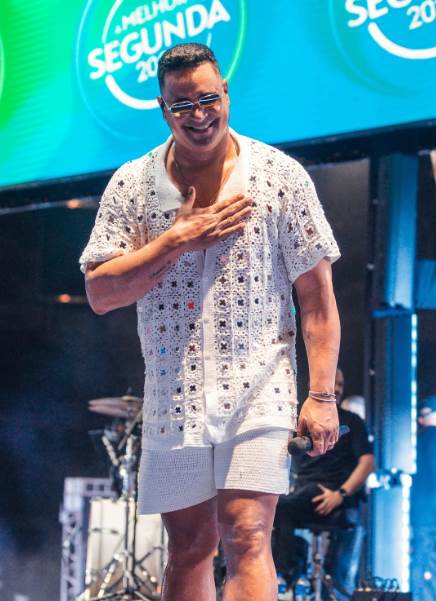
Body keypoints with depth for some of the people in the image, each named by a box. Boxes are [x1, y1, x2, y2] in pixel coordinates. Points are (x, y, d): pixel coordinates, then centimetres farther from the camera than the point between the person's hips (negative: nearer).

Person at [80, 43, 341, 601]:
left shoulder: (281, 175, 0)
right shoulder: (131, 185, 5)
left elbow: (317, 294, 0)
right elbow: (99, 292, -1)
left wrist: (322, 394, -7)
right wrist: (177, 240, -11)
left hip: (258, 392, -3)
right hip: (172, 400, 3)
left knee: (246, 539, -14)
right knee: (188, 548, 9)